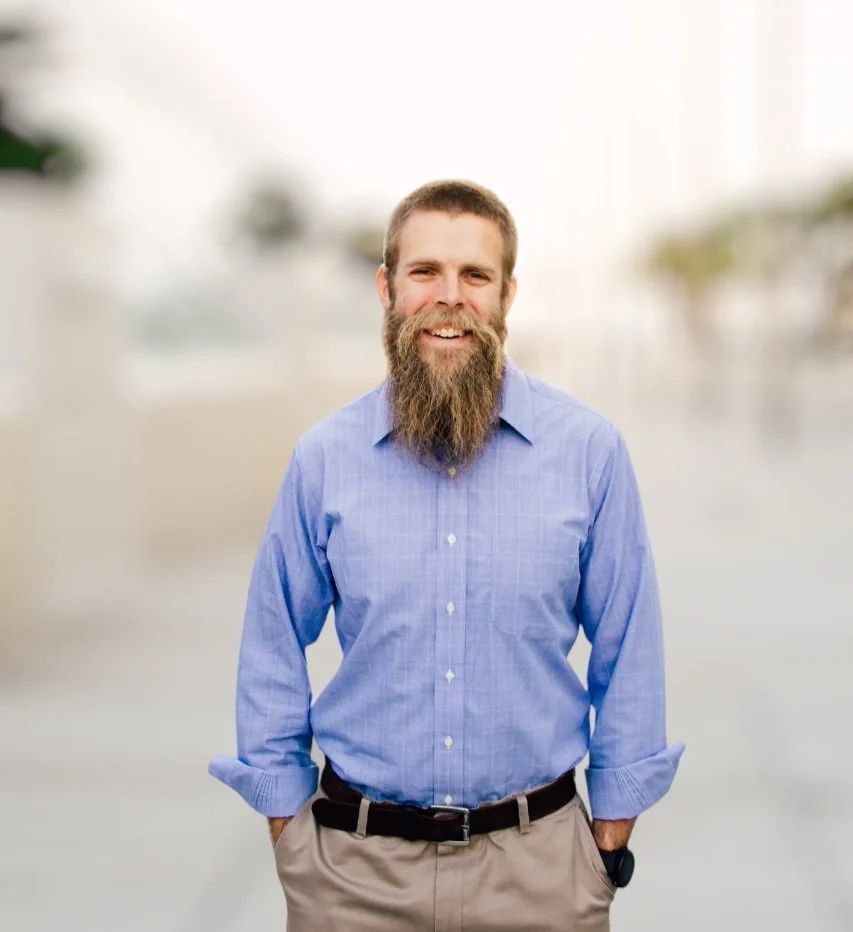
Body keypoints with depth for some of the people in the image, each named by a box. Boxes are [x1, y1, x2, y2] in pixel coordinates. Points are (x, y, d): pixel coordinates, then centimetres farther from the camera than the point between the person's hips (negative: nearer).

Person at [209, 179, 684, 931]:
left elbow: (628, 656, 0)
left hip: (536, 860, 0)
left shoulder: (590, 450, -6)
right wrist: (288, 838, 2)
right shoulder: (324, 458, -4)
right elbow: (274, 651, 3)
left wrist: (611, 842, 1)